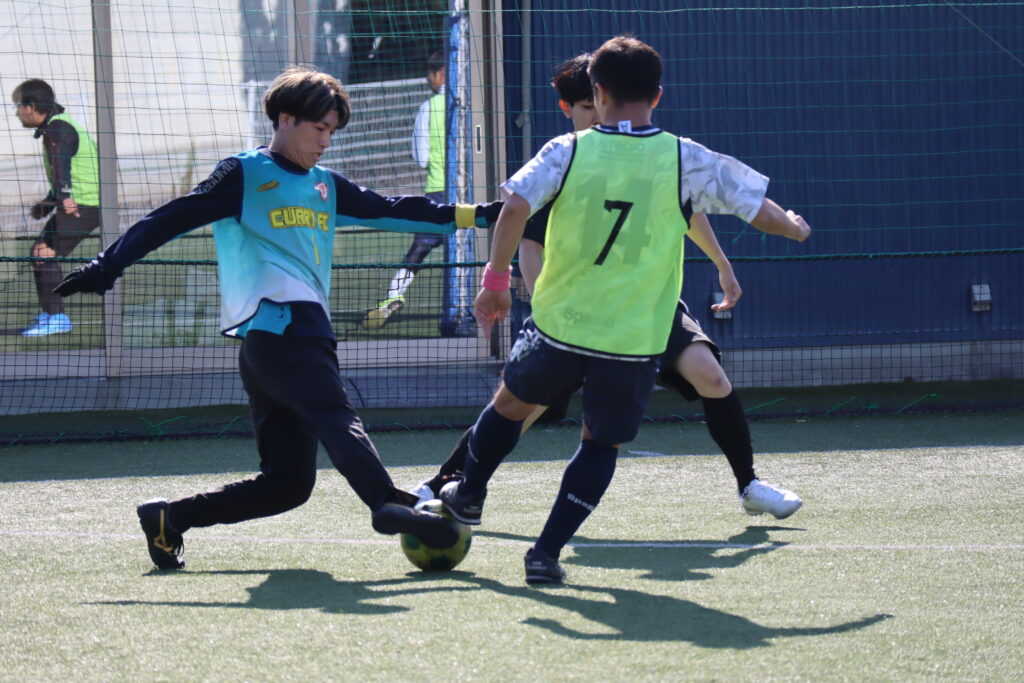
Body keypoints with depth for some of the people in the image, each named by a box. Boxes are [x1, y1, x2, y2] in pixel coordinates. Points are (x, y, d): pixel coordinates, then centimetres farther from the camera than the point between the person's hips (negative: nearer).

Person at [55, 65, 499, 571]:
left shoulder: (326, 186, 25)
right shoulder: (244, 175, 4)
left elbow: (392, 211, 26)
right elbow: (171, 220, 2)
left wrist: (476, 216, 20)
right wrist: (107, 266, -4)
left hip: (303, 331, 9)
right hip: (274, 323, -9)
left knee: (286, 482, 4)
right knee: (336, 418, -31)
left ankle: (167, 519, 10)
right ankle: (387, 504, -54)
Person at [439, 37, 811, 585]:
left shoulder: (568, 152, -5)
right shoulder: (685, 160, -4)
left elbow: (515, 207, -16)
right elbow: (757, 207, 2)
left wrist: (496, 279, -5)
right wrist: (793, 228, 24)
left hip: (559, 325, 1)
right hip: (635, 342, -1)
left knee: (511, 402, 26)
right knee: (601, 444, 14)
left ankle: (469, 496, 45)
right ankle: (548, 551, 5)